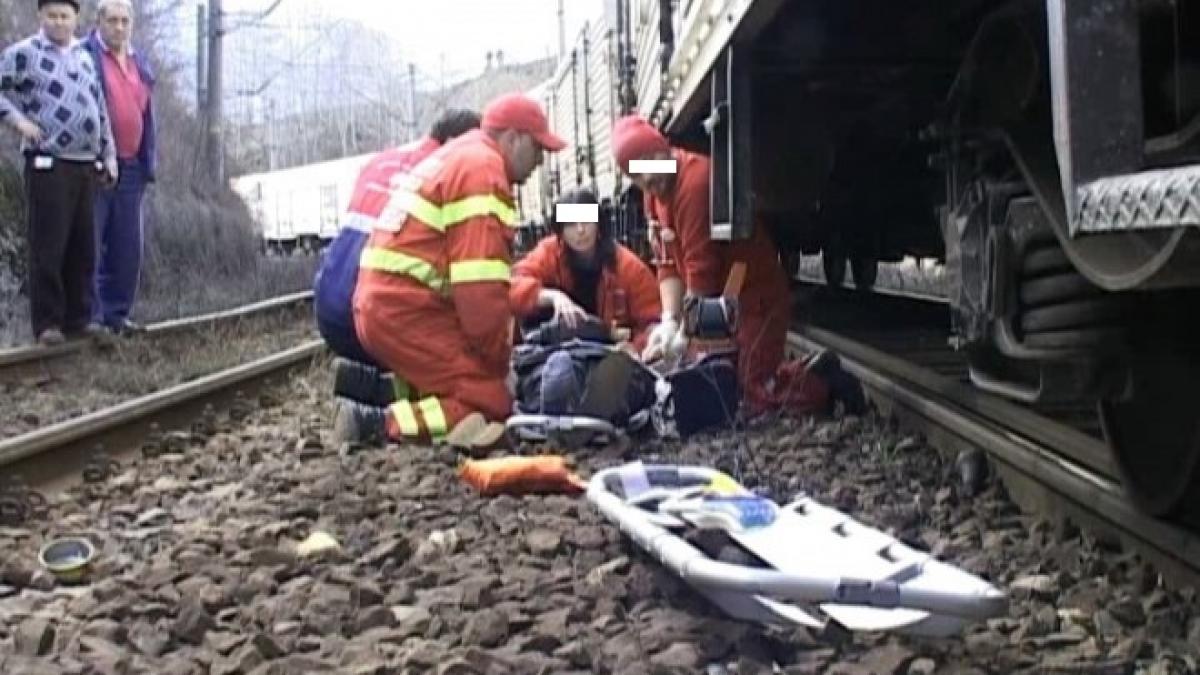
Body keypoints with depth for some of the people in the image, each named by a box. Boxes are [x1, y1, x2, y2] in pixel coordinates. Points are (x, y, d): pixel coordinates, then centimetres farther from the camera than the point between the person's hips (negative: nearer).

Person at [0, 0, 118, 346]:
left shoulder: (85, 57, 17)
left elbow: (100, 111, 21)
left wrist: (109, 155, 17)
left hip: (87, 166, 6)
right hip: (48, 164, -6)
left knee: (83, 247, 7)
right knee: (48, 247, -5)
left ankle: (78, 317, 15)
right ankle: (47, 322, 0)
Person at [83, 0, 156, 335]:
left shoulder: (140, 62, 16)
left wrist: (148, 162, 15)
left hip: (131, 168, 7)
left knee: (127, 247, 9)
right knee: (89, 245, -3)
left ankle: (117, 313, 18)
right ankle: (89, 315, 2)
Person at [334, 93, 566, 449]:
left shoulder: (456, 157, 23)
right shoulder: (483, 169, -10)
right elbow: (480, 288, -18)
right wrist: (499, 359, -6)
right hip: (407, 312, -10)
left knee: (482, 379, 13)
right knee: (489, 406, -13)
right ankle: (376, 422, -18)